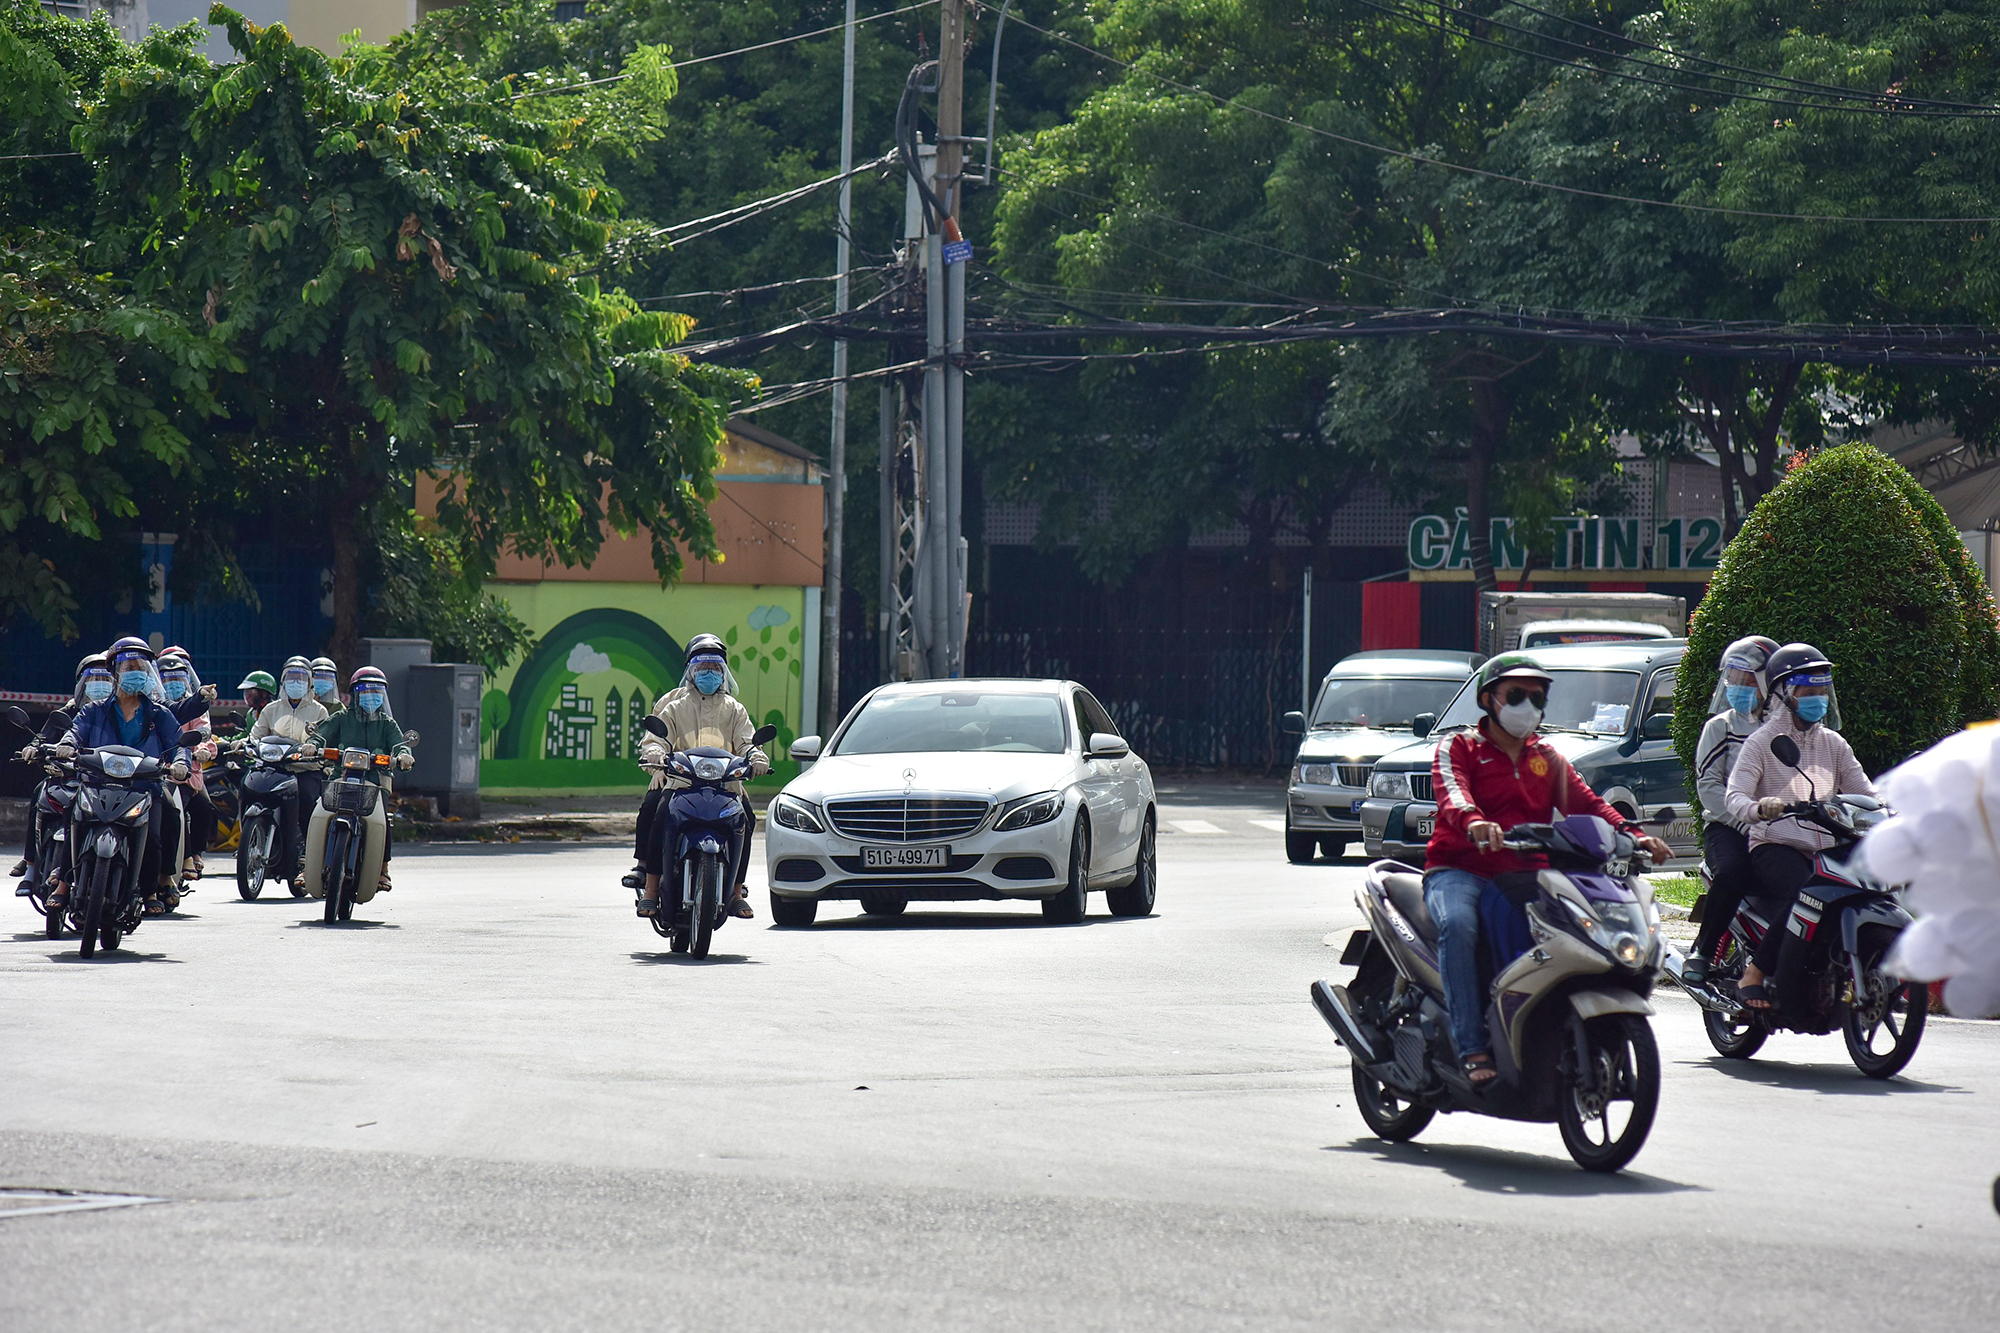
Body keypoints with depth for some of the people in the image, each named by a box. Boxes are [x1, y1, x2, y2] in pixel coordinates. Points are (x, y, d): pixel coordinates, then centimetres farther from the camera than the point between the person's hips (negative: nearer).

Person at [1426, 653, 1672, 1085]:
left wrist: (1634, 835, -10)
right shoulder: (1459, 748, 7)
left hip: (1524, 872, 4)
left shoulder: (1547, 758, 23)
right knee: (1458, 925, -36)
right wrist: (1473, 821, -39)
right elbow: (1450, 790, -15)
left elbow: (1586, 803, 10)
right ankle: (1472, 1049, -39)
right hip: (1460, 868, -4)